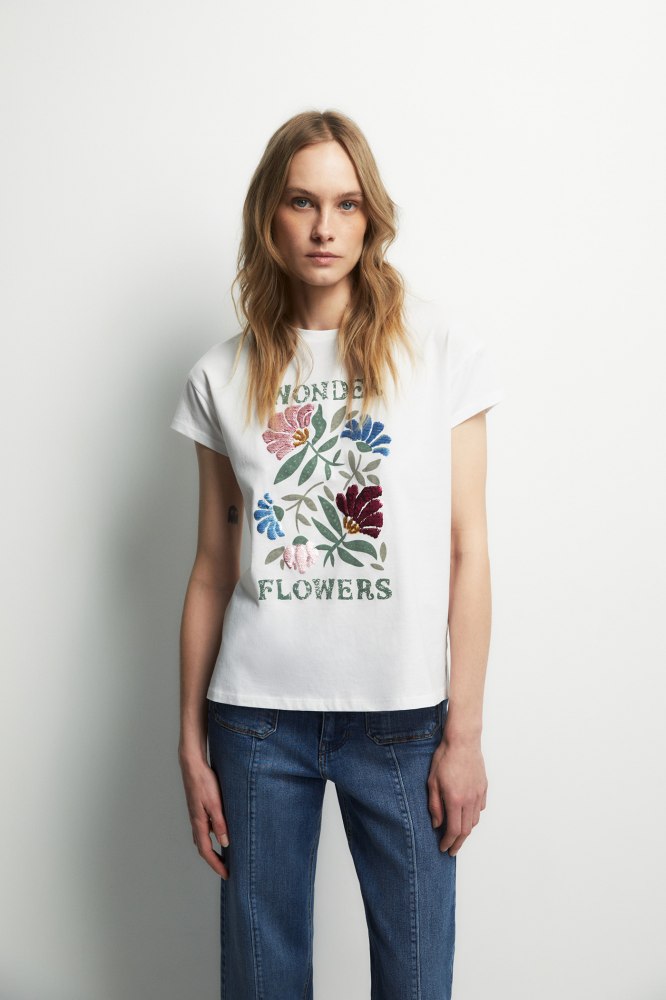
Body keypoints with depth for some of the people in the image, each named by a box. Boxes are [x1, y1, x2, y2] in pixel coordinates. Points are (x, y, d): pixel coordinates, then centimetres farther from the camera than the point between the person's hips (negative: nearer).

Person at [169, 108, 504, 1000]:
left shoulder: (439, 349, -1)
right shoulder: (224, 376, 5)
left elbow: (467, 551, -2)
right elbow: (213, 568, 7)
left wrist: (464, 733, -4)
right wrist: (192, 743, 6)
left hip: (402, 716, -1)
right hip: (257, 715, 2)